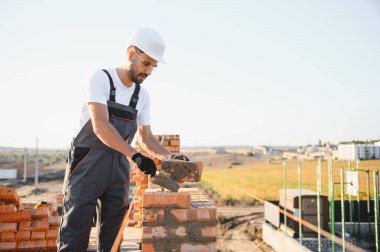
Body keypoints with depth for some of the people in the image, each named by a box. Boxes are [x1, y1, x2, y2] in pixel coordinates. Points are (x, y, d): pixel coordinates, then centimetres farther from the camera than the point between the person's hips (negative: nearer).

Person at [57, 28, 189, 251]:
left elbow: (146, 137, 14)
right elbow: (100, 126, -21)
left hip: (119, 166, 6)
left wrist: (170, 157, -4)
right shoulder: (102, 78, -9)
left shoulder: (142, 95, 9)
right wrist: (136, 156, -29)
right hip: (88, 163, -6)